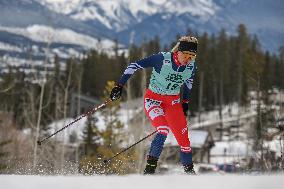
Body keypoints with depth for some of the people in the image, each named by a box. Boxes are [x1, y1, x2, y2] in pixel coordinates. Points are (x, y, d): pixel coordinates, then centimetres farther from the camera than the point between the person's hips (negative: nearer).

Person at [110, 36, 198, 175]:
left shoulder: (191, 66, -9)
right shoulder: (162, 59, -23)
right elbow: (134, 66, -17)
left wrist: (185, 103, 17)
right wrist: (120, 86, -19)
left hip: (174, 102, 5)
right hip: (153, 99, -4)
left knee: (183, 137, -3)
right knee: (163, 130, -27)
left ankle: (189, 171, 15)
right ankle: (150, 169, -20)